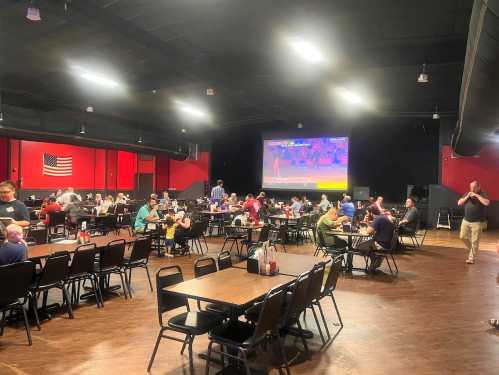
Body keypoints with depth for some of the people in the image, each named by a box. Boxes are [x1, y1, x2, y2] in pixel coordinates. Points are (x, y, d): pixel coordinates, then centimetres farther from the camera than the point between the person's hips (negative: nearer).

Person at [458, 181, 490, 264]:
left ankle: (471, 258, 5)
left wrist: (476, 195, -20)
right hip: (466, 220, 5)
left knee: (475, 241, -2)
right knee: (463, 237, 6)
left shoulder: (482, 195, -4)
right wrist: (467, 197, -8)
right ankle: (470, 249, 32)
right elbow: (459, 203, 5)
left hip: (476, 222, -4)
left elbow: (487, 203, -24)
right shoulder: (467, 194, 8)